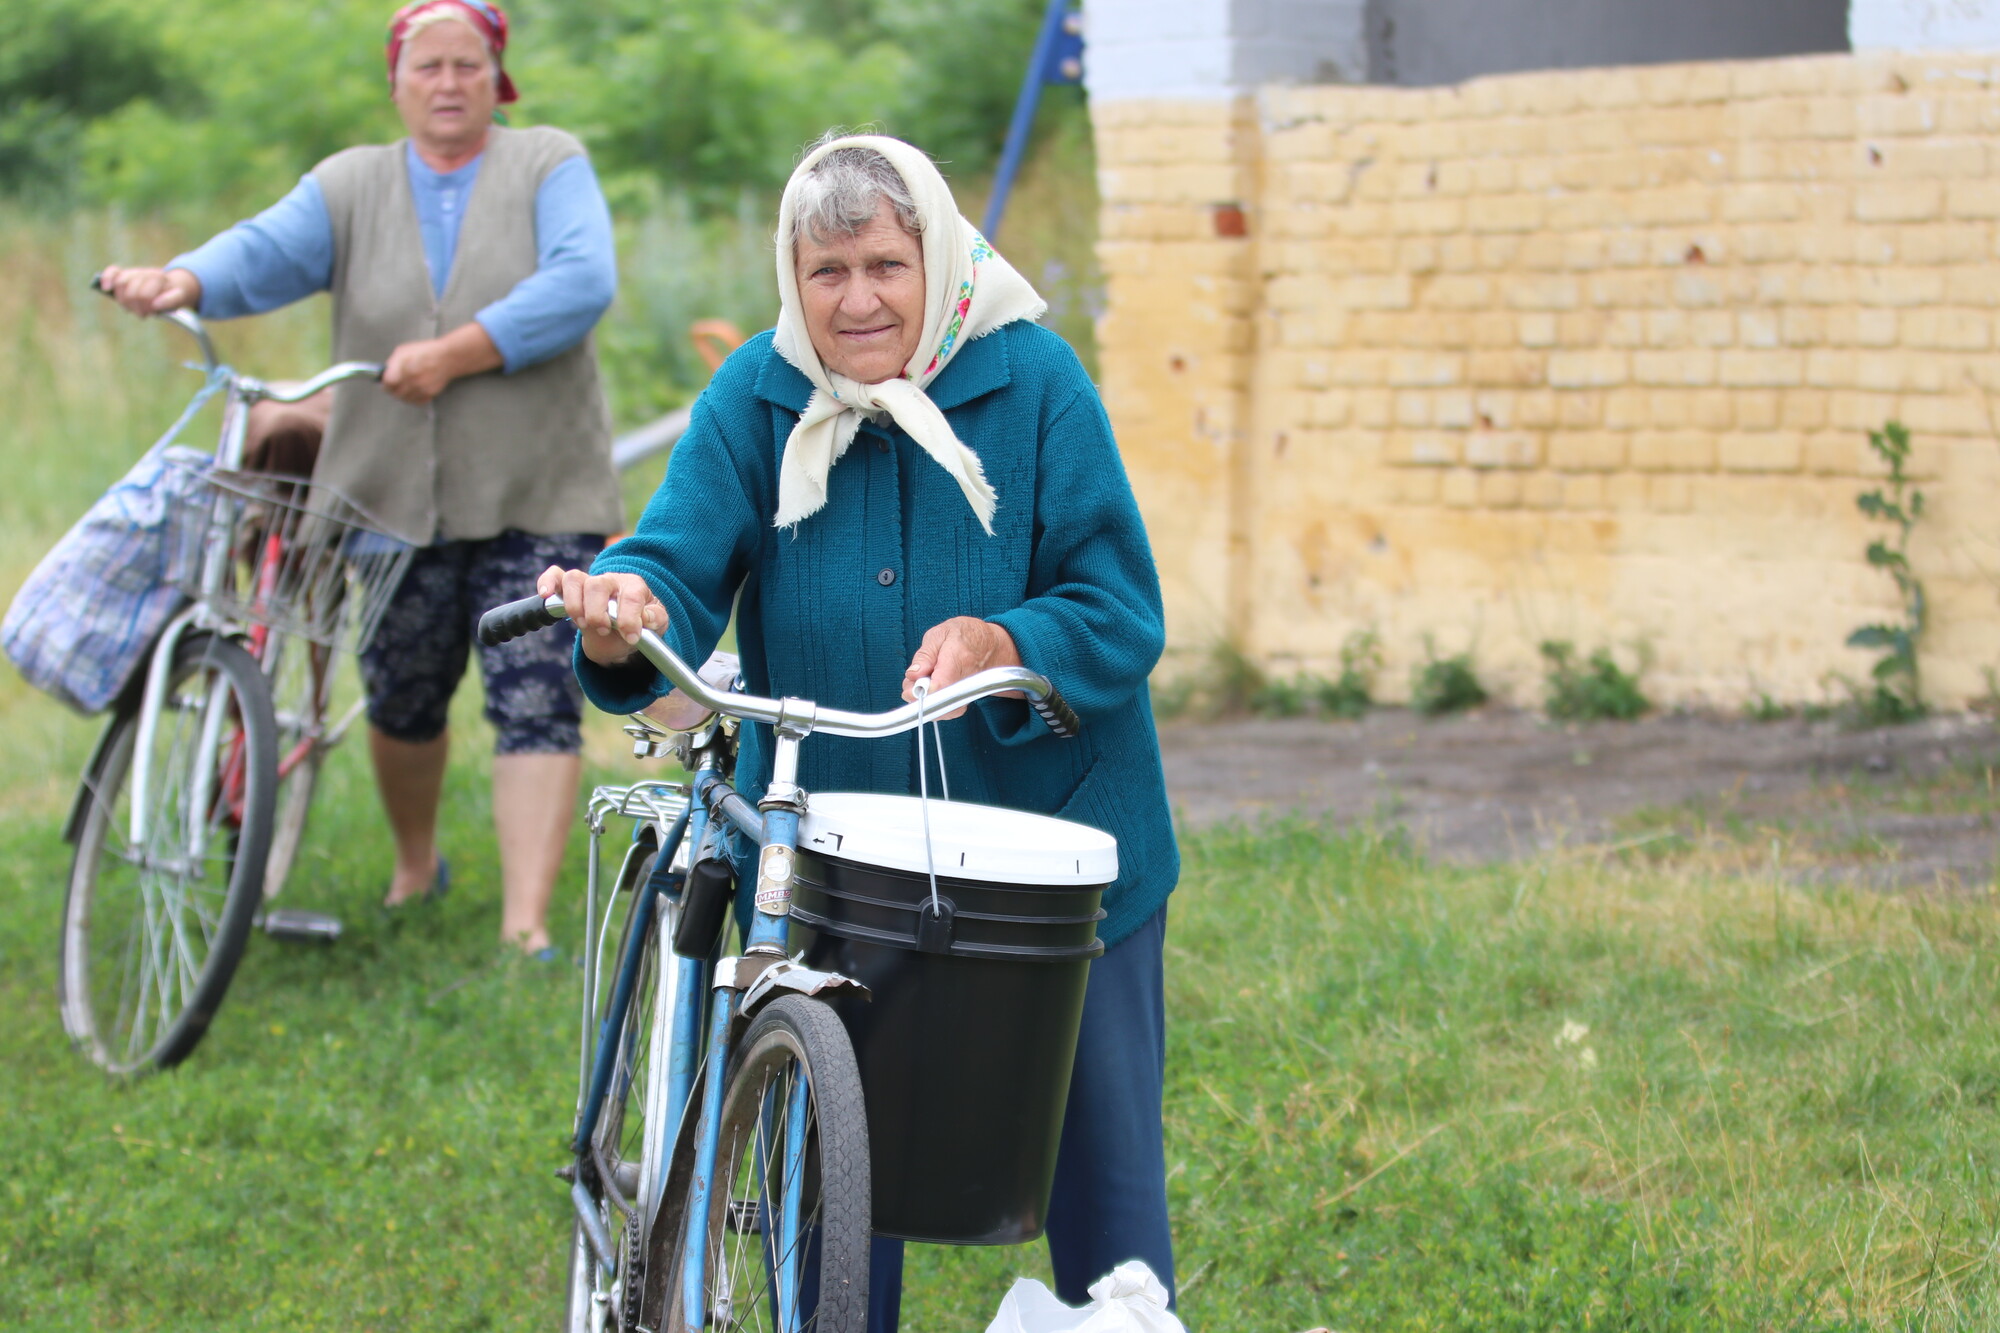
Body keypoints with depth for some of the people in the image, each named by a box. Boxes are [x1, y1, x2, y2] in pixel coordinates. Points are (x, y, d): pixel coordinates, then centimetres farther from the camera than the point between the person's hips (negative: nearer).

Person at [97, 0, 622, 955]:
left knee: (536, 705, -11)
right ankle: (415, 867, 38)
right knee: (401, 701, 13)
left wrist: (452, 354, -22)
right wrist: (183, 282, -31)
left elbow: (581, 285, -15)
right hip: (395, 498, 3)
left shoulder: (549, 167, 1)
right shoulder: (353, 186, 7)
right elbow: (267, 251, -9)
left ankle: (526, 924, -13)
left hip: (535, 497, -3)